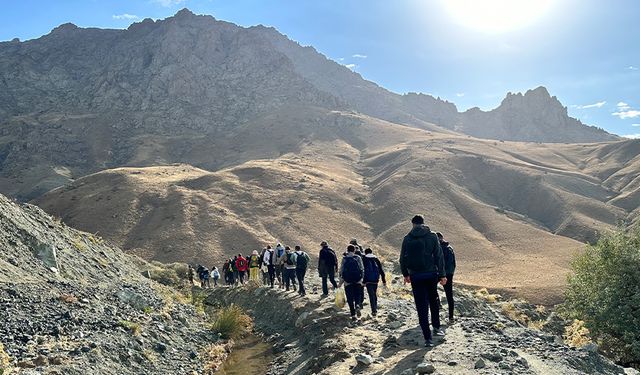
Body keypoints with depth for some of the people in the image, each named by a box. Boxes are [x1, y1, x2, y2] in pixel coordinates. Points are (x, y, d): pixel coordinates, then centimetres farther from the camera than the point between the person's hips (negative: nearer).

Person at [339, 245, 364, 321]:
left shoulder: (344, 259, -1)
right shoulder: (358, 258, 0)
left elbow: (341, 270, 0)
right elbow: (362, 269, 0)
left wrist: (341, 280, 7)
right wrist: (362, 278, 9)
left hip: (347, 281, -1)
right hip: (357, 280, 1)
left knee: (350, 298, 6)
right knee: (357, 295, 16)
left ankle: (353, 314, 3)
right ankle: (357, 306, -13)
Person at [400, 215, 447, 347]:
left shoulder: (407, 238, 0)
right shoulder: (432, 236, -1)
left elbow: (402, 259, 4)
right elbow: (439, 256, -4)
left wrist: (405, 274, 17)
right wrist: (442, 275, -1)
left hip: (415, 276, 0)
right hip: (431, 274, 0)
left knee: (422, 306, 3)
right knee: (433, 301, 23)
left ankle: (427, 338, 3)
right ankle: (436, 327, 20)